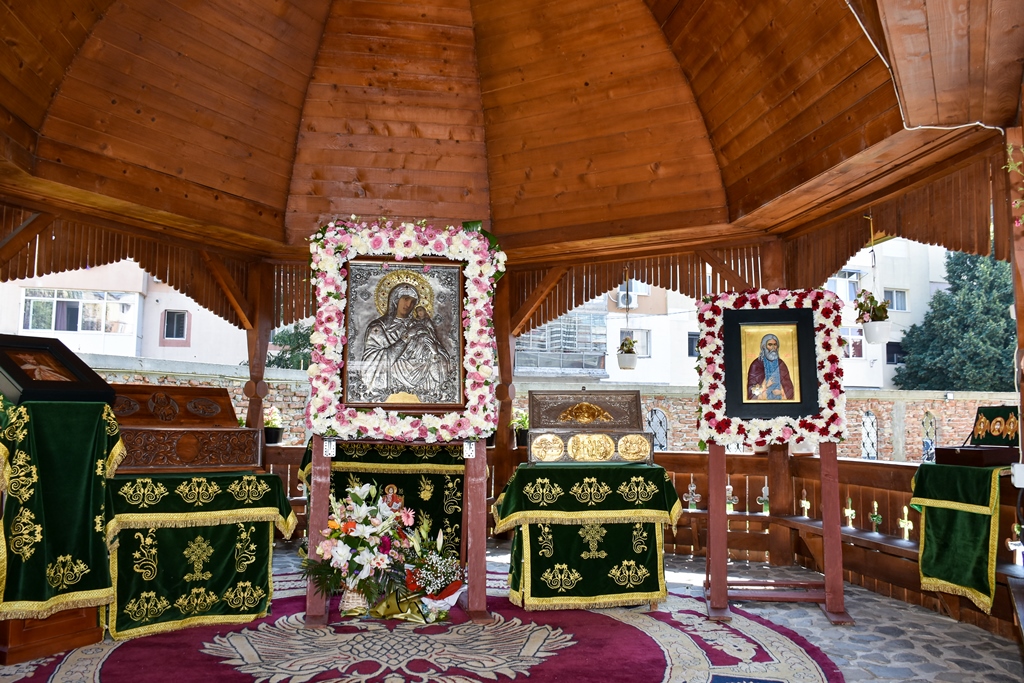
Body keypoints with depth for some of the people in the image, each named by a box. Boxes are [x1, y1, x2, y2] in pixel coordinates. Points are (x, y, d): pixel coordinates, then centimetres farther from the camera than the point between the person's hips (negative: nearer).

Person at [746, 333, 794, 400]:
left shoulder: (781, 364, 8)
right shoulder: (756, 364, -2)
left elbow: (788, 385, 9)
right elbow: (752, 389, -2)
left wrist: (781, 392, -7)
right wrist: (765, 386, -11)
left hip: (779, 399, 2)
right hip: (762, 399, -2)